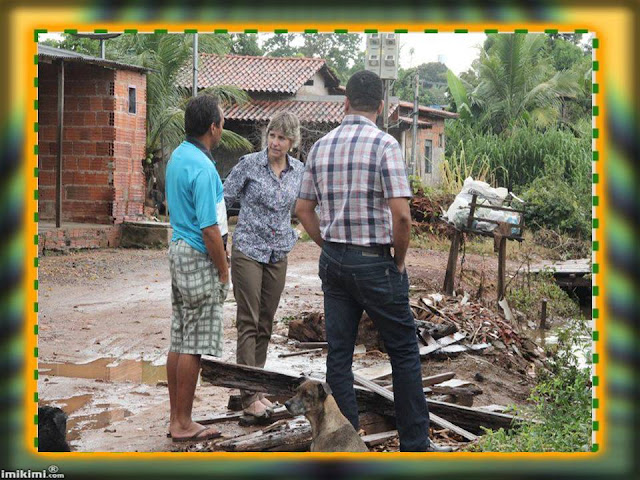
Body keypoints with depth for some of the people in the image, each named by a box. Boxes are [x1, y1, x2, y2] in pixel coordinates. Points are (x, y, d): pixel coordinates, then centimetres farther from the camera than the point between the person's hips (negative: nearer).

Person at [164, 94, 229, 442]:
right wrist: (223, 271, -11)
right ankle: (183, 424, 2)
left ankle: (176, 417, 19)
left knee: (179, 341, 12)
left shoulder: (178, 156, 10)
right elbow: (209, 228, -22)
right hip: (198, 257, -10)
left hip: (179, 249, 10)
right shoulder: (202, 168, -20)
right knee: (193, 346, -3)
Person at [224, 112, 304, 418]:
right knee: (249, 322, -6)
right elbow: (224, 200, -3)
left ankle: (256, 389, 17)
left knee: (265, 324, 9)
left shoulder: (298, 171, 5)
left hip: (278, 255, 5)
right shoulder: (249, 164, -8)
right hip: (248, 251, -5)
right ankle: (248, 396, -7)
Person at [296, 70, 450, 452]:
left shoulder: (321, 146, 6)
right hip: (374, 263, -5)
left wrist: (329, 248, 16)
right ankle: (415, 443, 10)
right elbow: (401, 214, -18)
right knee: (404, 351, 6)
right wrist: (400, 260, -4)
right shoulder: (385, 144, -12)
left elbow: (304, 209, 10)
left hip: (333, 262, 5)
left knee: (339, 355, 9)